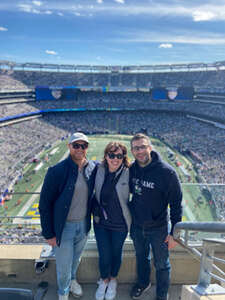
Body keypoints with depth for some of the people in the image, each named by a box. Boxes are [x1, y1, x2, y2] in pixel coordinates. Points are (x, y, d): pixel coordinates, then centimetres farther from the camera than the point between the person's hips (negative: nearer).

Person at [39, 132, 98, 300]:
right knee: (64, 265, 14)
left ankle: (72, 280, 58)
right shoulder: (57, 171, -21)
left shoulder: (93, 168, -7)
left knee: (76, 259, 27)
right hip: (64, 227, -4)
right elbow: (44, 204, -15)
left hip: (84, 225, 4)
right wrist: (49, 234, -12)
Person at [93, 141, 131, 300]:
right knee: (104, 256, 14)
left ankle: (113, 280, 49)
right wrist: (96, 211, 6)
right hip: (101, 223, 2)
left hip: (120, 224, -1)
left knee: (116, 254, 20)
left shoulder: (128, 174, -17)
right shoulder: (99, 171, -9)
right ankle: (104, 280, 45)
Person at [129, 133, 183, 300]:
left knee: (161, 264, 16)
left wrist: (174, 232, -15)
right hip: (137, 226, 4)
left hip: (158, 228, -4)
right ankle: (143, 283, 54)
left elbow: (176, 204, -16)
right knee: (141, 258, 26)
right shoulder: (132, 169, -7)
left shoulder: (166, 172, -22)